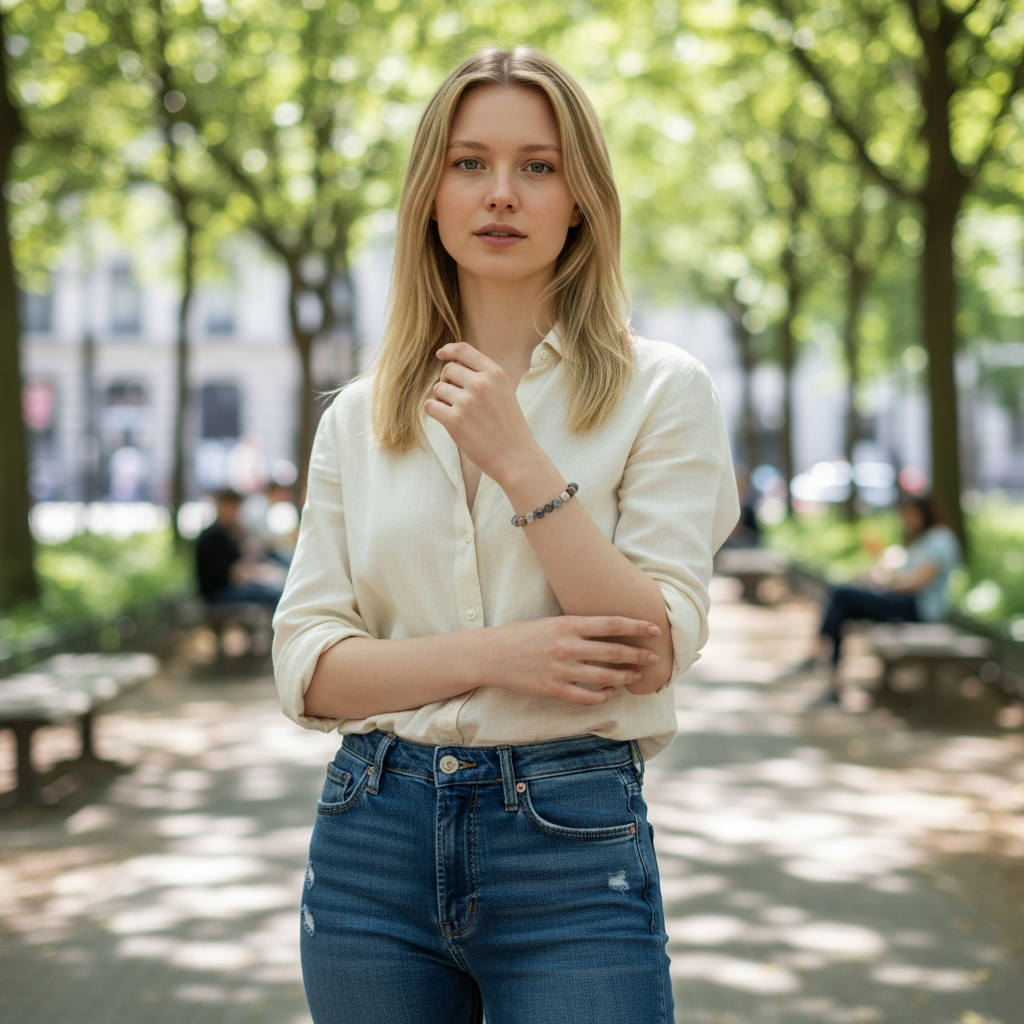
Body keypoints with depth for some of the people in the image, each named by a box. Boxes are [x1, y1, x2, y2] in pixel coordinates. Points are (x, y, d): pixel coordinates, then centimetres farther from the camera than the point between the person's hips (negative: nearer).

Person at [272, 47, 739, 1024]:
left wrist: (520, 462, -18)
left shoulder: (659, 391, -2)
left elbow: (655, 652, -11)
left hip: (572, 843, -3)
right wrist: (494, 655, -15)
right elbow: (307, 668, 0)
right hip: (372, 834, 3)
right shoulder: (358, 417, 6)